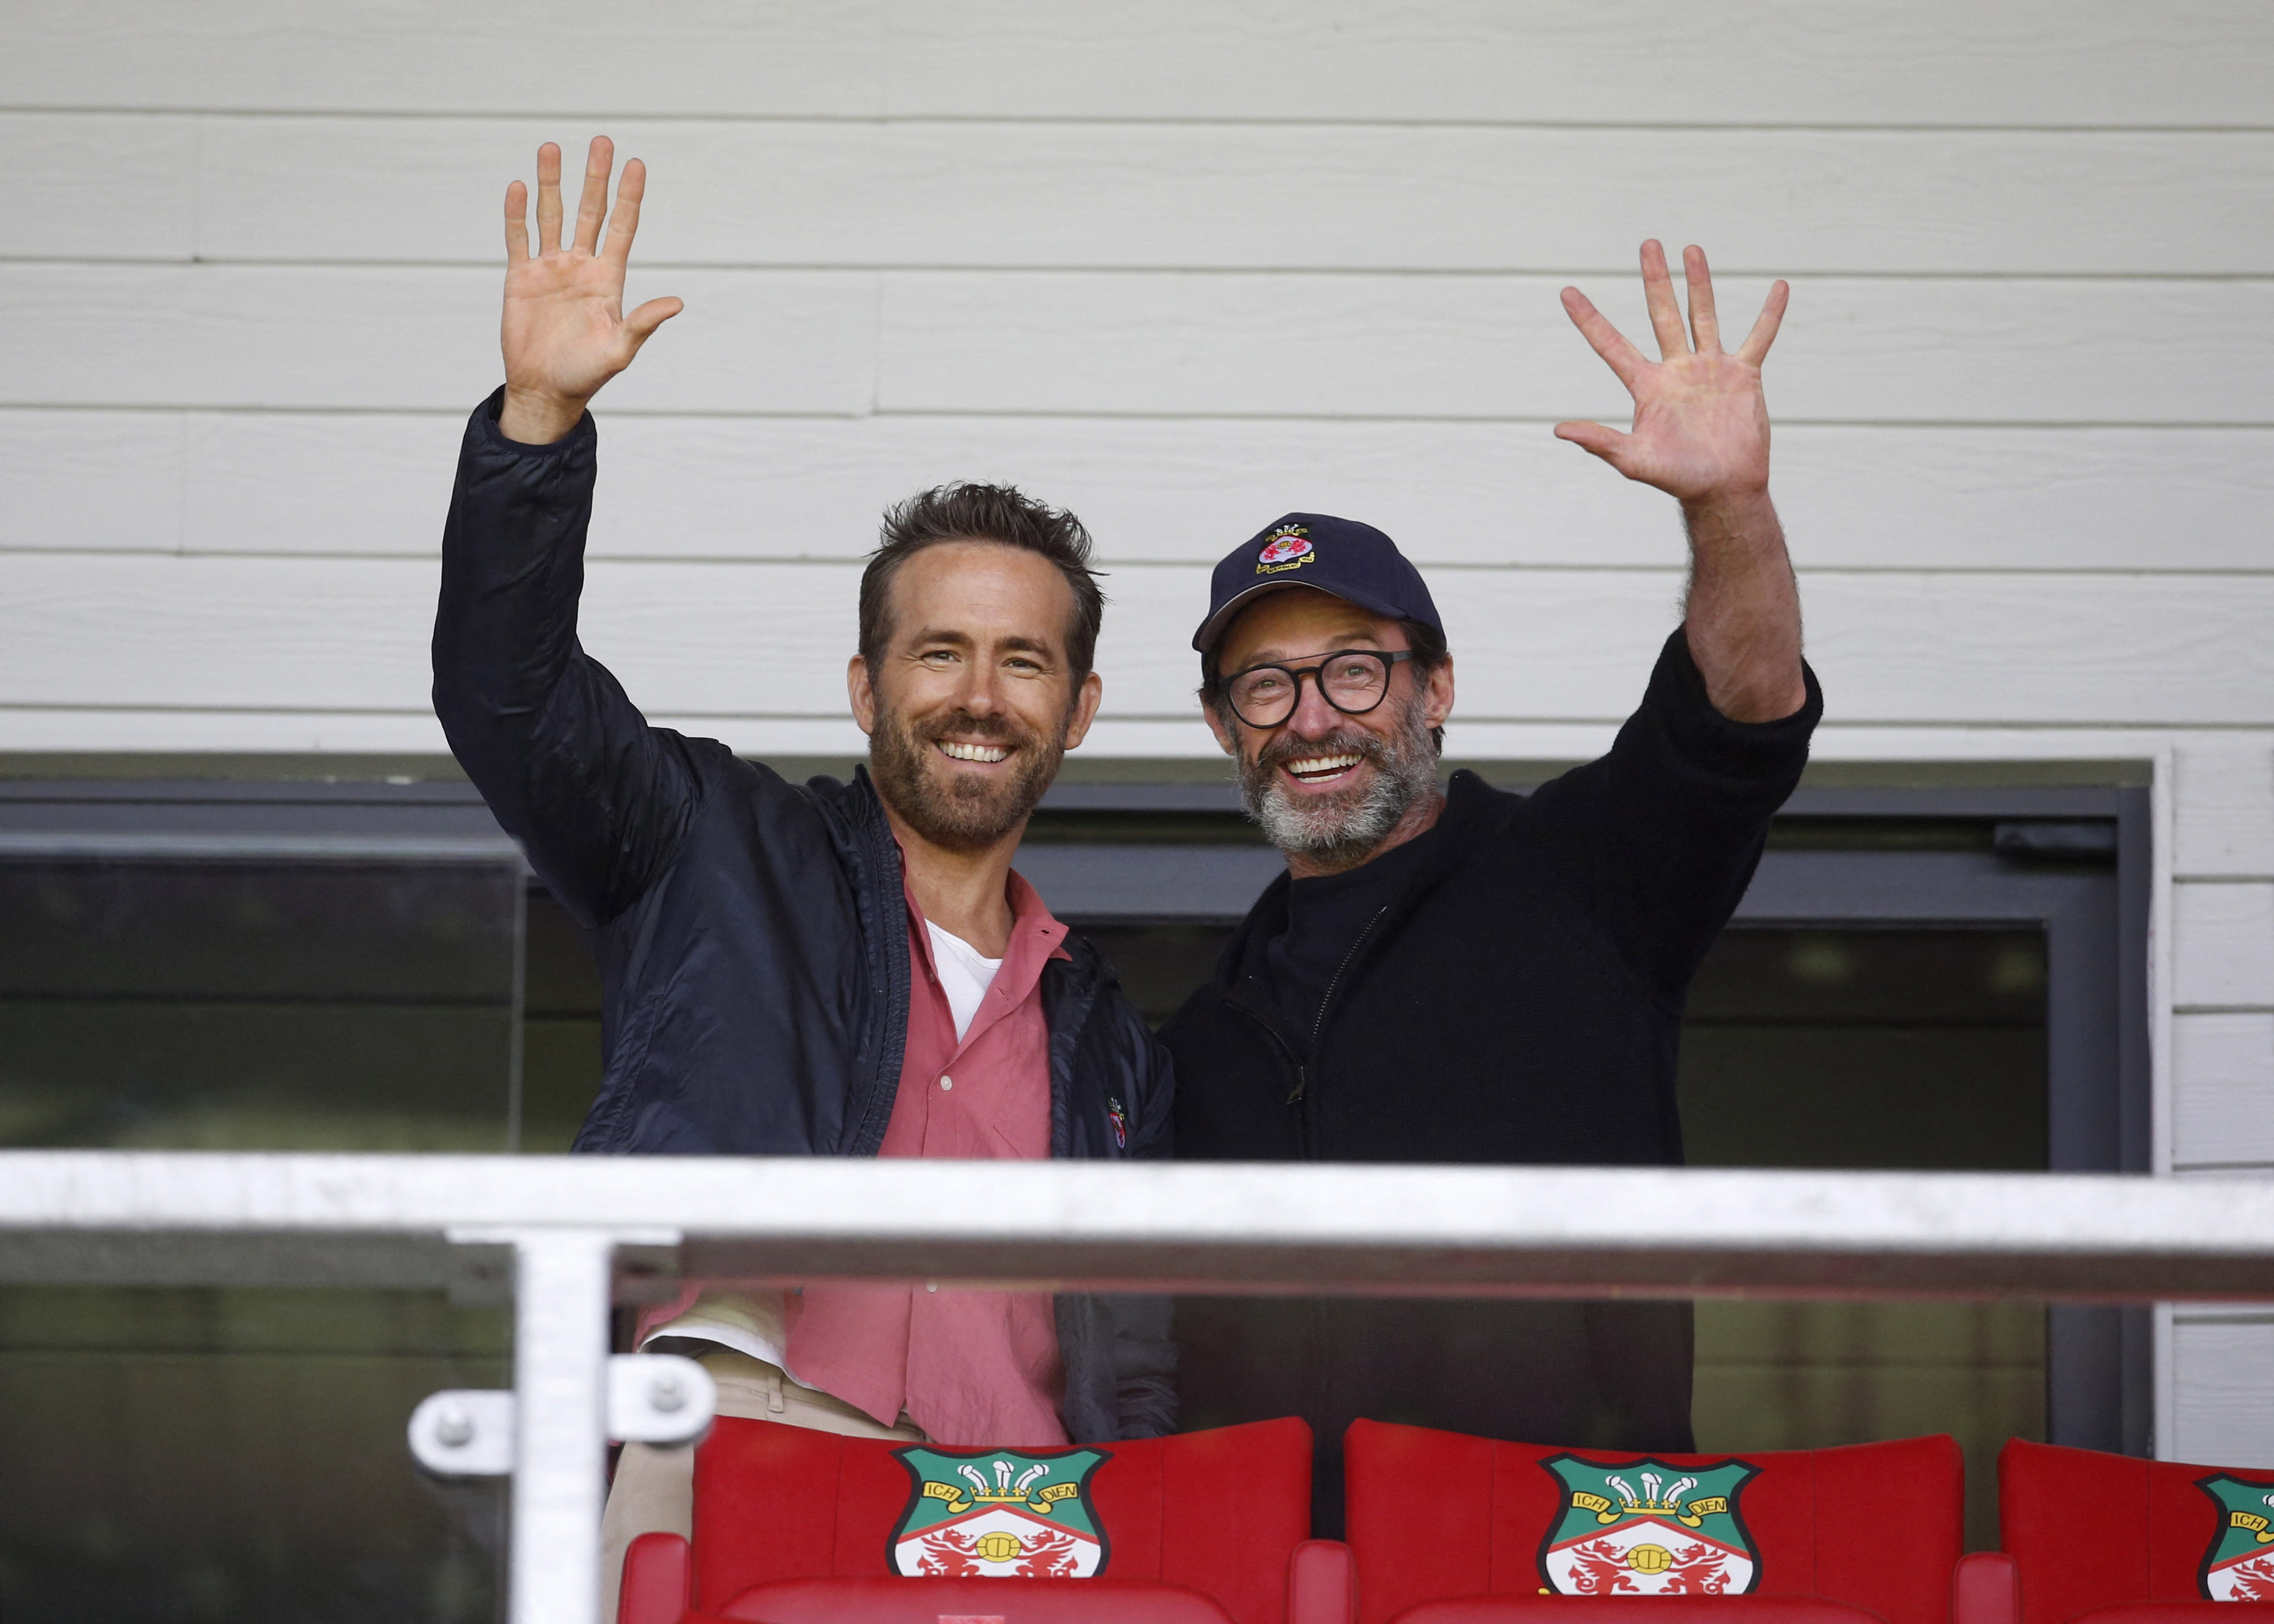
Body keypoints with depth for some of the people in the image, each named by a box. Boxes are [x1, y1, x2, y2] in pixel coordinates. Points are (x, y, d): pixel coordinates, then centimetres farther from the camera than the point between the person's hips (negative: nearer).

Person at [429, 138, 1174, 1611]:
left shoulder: (1106, 1041, 27)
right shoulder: (725, 854, 19)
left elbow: (1137, 1377, 26)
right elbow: (509, 692, 5)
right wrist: (543, 414, -8)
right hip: (722, 1440, -3)